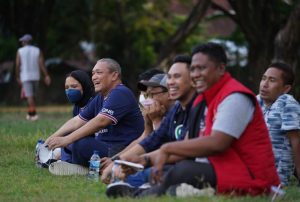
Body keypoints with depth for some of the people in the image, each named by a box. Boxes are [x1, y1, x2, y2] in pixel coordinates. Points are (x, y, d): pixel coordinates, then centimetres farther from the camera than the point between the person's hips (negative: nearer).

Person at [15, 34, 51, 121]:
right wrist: (47, 76, -9)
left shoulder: (20, 51, -5)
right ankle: (30, 113, 20)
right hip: (35, 76, 3)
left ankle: (33, 113, -18)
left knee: (29, 96, -7)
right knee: (32, 95, 16)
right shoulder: (37, 51, 0)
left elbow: (17, 65, -5)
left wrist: (17, 77, 5)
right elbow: (42, 64, -7)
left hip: (25, 77, -3)